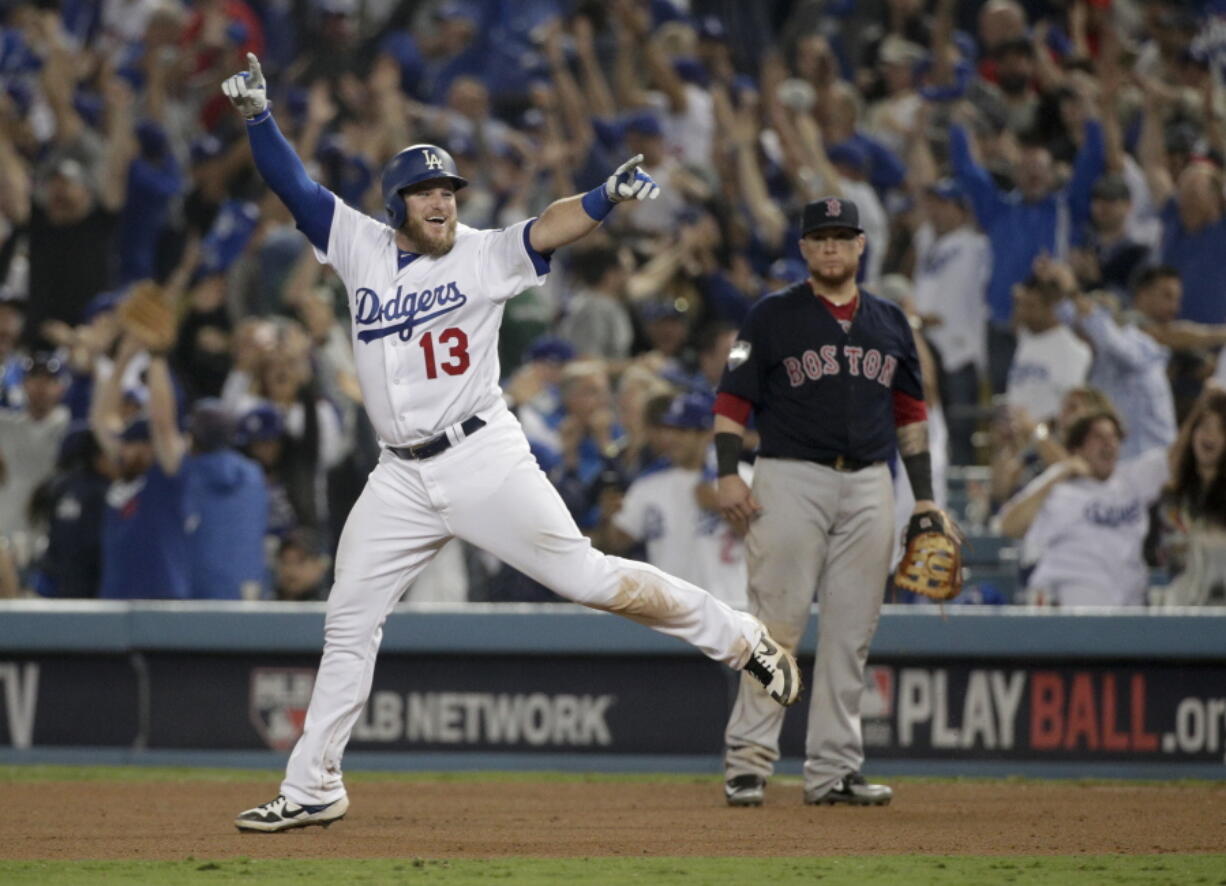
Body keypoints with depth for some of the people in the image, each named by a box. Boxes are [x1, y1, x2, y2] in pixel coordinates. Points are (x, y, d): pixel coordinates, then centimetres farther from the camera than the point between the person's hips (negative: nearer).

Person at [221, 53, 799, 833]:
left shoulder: (484, 256, -4)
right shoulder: (361, 247, 6)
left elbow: (551, 228, -20)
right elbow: (293, 184, 4)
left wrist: (610, 196, -39)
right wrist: (257, 114, -12)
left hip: (482, 456, -5)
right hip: (402, 477, 5)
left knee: (585, 576, -11)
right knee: (348, 625, 8)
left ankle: (743, 641, -1)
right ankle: (312, 790, 16)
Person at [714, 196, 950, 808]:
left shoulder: (889, 322, 15)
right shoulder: (773, 317, 2)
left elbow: (910, 413, 19)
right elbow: (733, 399, -2)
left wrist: (925, 497, 14)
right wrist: (728, 474, -15)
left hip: (869, 484, 4)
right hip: (791, 480, -4)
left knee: (851, 631, 4)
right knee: (777, 623, -8)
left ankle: (833, 768, 8)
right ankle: (748, 760, -6)